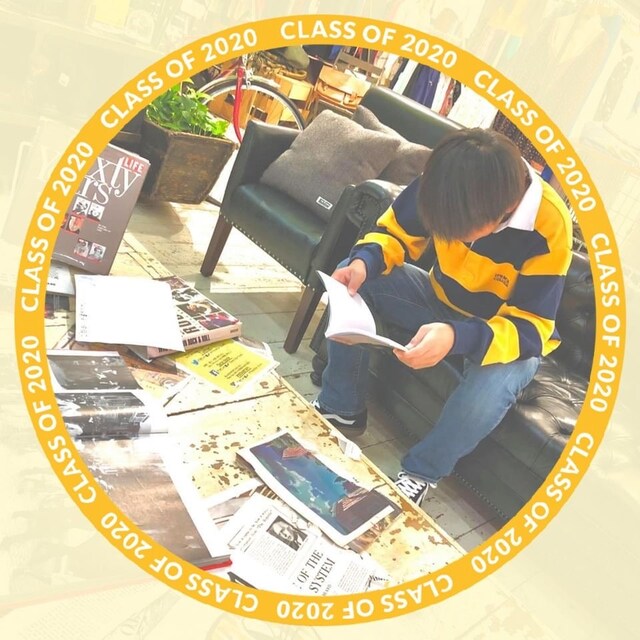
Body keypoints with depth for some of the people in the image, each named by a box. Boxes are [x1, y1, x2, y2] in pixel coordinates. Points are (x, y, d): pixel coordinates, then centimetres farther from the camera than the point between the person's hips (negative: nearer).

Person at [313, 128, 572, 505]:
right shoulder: (448, 186, -21)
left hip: (511, 332, -4)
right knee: (356, 280, -17)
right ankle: (342, 410, -4)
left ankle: (420, 474, -8)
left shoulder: (549, 226, -31)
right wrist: (364, 261, -30)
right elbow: (396, 233, -6)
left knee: (491, 387, -38)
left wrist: (459, 338, -48)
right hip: (442, 302, 4)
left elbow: (530, 329, -28)